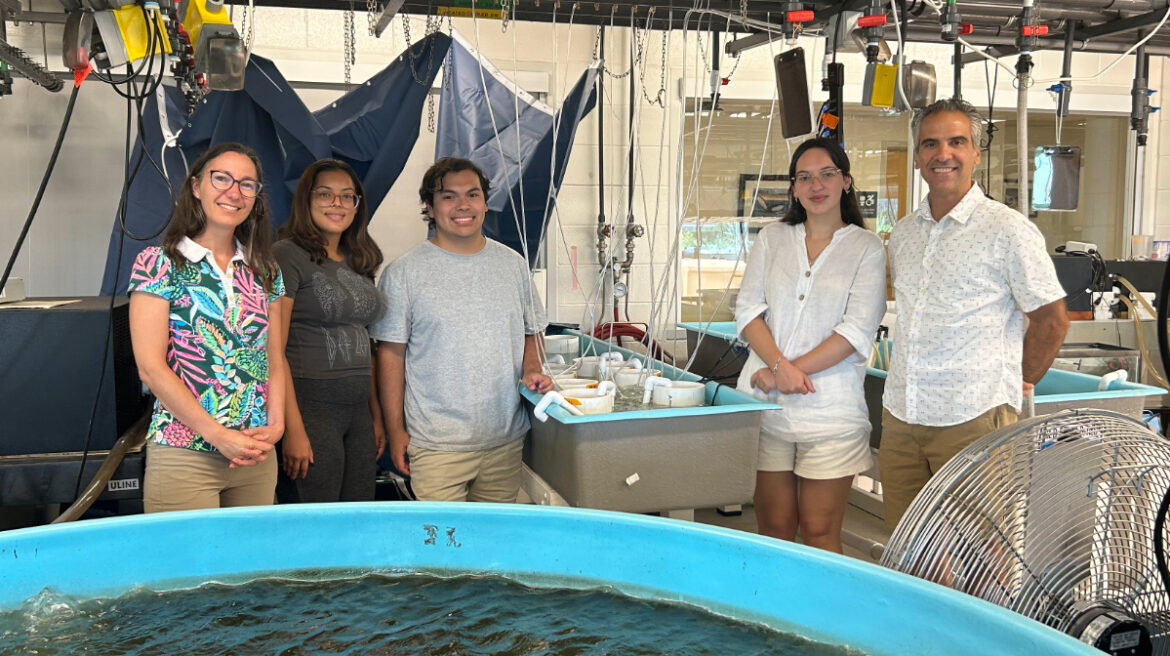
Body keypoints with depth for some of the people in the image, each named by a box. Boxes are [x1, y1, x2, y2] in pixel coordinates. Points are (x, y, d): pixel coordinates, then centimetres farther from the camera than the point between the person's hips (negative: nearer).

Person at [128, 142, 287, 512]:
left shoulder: (264, 273, 11)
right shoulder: (159, 265, -4)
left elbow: (275, 360, 11)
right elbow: (151, 367, -10)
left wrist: (276, 425, -5)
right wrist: (219, 435, -14)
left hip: (256, 456, 5)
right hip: (183, 454, -4)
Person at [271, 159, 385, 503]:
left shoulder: (359, 262, 15)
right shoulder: (288, 255, -7)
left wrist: (376, 415, 15)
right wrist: (293, 429, -18)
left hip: (358, 410, 7)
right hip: (310, 407, -7)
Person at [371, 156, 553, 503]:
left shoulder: (513, 265, 7)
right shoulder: (403, 273, -4)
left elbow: (531, 332, 18)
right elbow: (391, 353, -2)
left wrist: (532, 370, -3)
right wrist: (395, 430, -4)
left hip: (506, 438, 4)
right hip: (436, 444, -3)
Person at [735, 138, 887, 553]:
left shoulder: (866, 248, 4)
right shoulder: (772, 239, 13)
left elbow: (857, 331, -6)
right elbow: (748, 310, 4)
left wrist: (789, 372, -13)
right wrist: (780, 365, -12)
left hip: (829, 407, -2)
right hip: (764, 405, 2)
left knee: (819, 533, 1)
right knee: (773, 527, 7)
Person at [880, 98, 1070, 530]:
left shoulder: (1008, 230, -5)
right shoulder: (902, 235, 13)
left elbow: (1051, 319, 0)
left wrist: (1018, 384, 4)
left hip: (973, 418, -5)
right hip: (900, 415, 6)